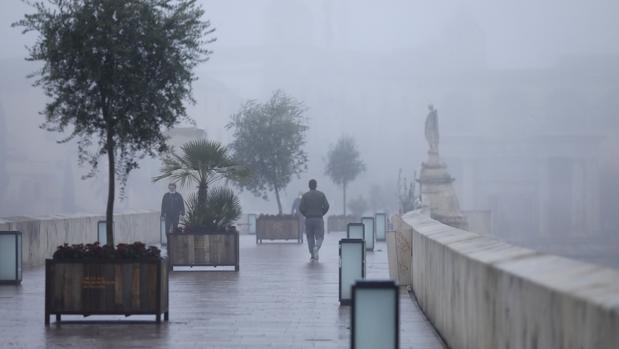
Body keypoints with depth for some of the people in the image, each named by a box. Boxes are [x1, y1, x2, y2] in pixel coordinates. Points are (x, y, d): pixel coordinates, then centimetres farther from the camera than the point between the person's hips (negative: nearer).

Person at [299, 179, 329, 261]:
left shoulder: (305, 196, 0)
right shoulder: (321, 194, 1)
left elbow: (301, 208, -6)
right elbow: (326, 206, -6)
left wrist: (306, 214, 11)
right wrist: (321, 214, 10)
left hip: (308, 219, 1)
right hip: (319, 219, -1)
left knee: (310, 238, 10)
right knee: (319, 237, 5)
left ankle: (312, 256, 8)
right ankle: (316, 247, -26)